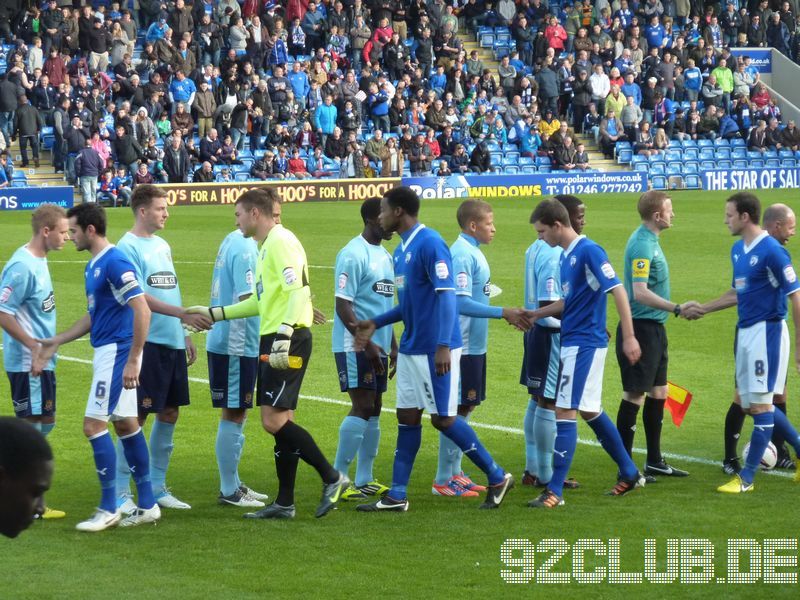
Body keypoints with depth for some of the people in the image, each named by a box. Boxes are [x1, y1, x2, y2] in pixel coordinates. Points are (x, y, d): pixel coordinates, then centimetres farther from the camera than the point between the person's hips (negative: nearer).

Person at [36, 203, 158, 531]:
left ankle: (108, 509, -5)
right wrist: (56, 341, 20)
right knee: (125, 424, 12)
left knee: (94, 424, -10)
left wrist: (132, 360, -23)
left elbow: (142, 310, -22)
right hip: (105, 352, 10)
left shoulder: (114, 262, -17)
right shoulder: (93, 265, 14)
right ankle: (147, 505, 17)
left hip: (117, 353, -10)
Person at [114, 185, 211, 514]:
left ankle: (157, 487, 20)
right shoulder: (128, 247, -10)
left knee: (169, 413, 11)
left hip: (172, 343, 8)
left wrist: (185, 335, 20)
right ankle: (120, 493, -1)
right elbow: (140, 297, -18)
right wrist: (183, 314, -24)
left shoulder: (162, 246, 16)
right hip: (145, 343, -8)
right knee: (137, 416, -6)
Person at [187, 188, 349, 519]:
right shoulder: (267, 245, 21)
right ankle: (284, 503, 12)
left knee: (274, 420, -14)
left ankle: (331, 477, -6)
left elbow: (298, 291, -21)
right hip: (273, 342, 10)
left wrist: (283, 337, -28)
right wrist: (215, 313, 30)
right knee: (278, 421, 9)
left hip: (288, 342, -10)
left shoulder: (281, 242, -11)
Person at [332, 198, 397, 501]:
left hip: (377, 348, 9)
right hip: (355, 347, -9)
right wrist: (367, 344, -20)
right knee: (362, 407, -12)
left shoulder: (385, 256, 16)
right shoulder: (353, 255, -13)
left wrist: (393, 347, 18)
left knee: (374, 410, 8)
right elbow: (343, 306, -17)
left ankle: (364, 480, 13)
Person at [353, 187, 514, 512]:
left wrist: (443, 345, -26)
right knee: (407, 417, 8)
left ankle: (497, 478, 7)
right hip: (410, 348, 9)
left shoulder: (430, 244, -16)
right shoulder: (402, 250, 13)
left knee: (443, 419, -5)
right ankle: (397, 496, 11)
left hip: (435, 350, -9)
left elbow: (446, 296, -21)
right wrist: (375, 324, 14)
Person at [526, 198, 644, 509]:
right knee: (590, 411, 16)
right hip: (573, 342, 10)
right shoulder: (566, 255, 13)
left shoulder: (589, 251, -15)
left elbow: (617, 290, -19)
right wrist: (535, 314, 18)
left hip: (585, 343, -10)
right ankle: (629, 473, 29)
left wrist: (629, 337, -22)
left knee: (565, 412, -11)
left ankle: (555, 491, -10)